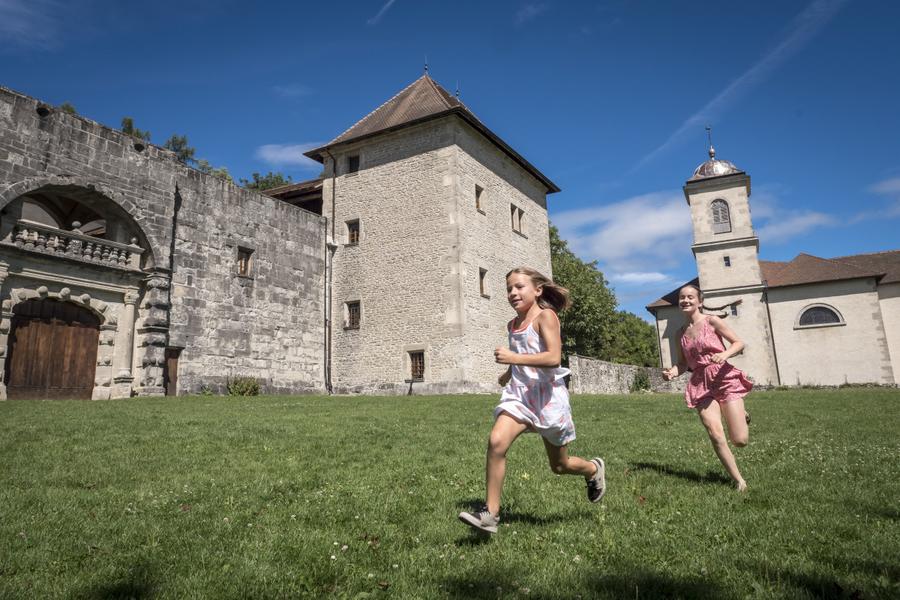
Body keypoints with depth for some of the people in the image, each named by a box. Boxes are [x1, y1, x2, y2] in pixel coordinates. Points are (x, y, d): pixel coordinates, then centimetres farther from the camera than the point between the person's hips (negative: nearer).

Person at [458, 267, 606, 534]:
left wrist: (513, 358, -30)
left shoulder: (545, 315, -12)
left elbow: (554, 358, -26)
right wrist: (508, 374, 19)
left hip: (547, 395, -5)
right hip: (519, 394, 5)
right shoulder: (512, 325, 10)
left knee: (560, 465, 12)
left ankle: (594, 469, 45)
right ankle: (491, 513, -12)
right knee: (496, 442, -21)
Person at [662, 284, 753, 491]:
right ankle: (739, 481, 5)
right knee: (715, 434, -14)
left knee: (740, 440, -7)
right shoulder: (681, 333, 10)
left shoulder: (711, 321, -3)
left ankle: (742, 417, 30)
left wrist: (725, 354, -21)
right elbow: (683, 364, 15)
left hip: (724, 378, -3)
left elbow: (739, 343, -1)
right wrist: (672, 372, -6)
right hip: (700, 384, 3)